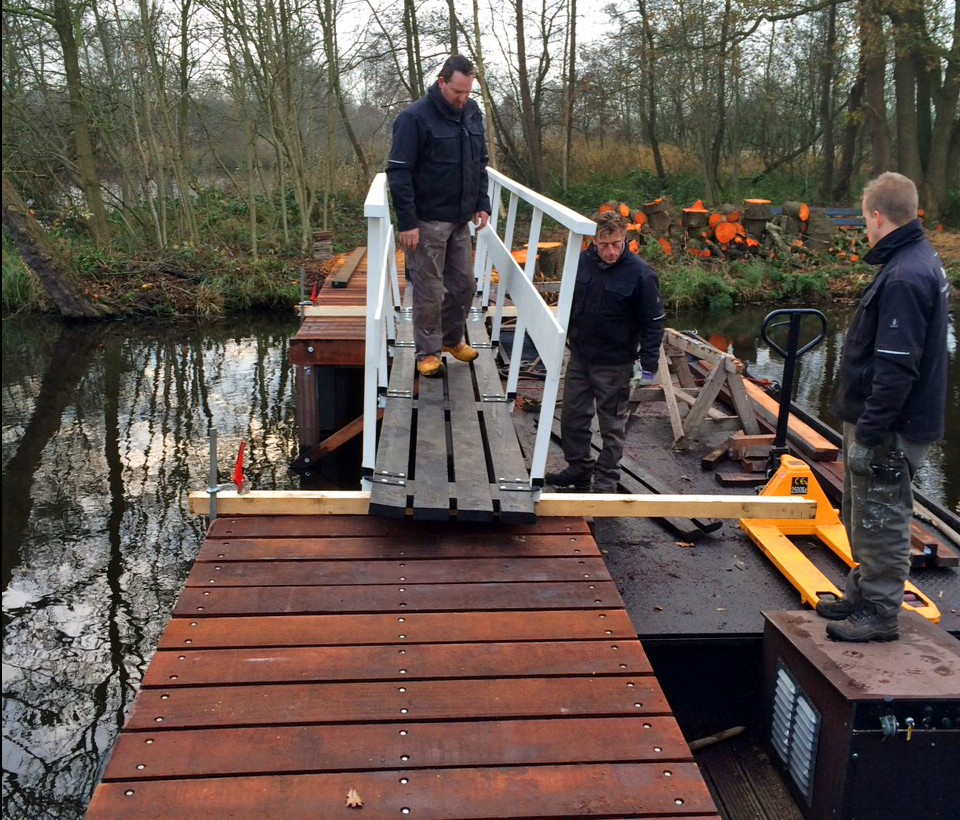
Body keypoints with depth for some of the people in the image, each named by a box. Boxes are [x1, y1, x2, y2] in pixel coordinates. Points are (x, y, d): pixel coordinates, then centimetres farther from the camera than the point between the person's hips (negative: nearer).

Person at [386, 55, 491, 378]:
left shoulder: (472, 113, 8)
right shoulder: (414, 118, -13)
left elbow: (479, 163, 19)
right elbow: (398, 172, -15)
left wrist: (482, 204, 9)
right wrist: (407, 222, -18)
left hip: (460, 219, 7)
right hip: (427, 221, -6)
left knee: (464, 284, 13)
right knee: (429, 290, 0)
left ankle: (452, 338, 33)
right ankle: (427, 351, 13)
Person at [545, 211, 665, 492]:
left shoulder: (641, 274, -18)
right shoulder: (582, 262, -3)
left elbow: (653, 324, -13)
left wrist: (648, 365, -15)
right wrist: (560, 339, 18)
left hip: (614, 364, -5)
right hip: (579, 357, 5)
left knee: (612, 425, 7)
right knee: (572, 416, 14)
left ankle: (606, 480, 21)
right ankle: (579, 469, 32)